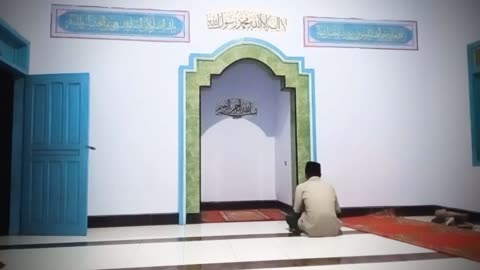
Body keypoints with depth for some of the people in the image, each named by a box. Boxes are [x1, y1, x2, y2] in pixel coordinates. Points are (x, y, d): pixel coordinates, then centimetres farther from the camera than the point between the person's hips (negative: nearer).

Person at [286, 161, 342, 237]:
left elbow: (297, 211, 11)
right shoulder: (329, 186, 13)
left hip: (313, 230, -3)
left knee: (289, 217, 23)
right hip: (333, 230, 3)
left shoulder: (301, 187, 4)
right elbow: (338, 210, 20)